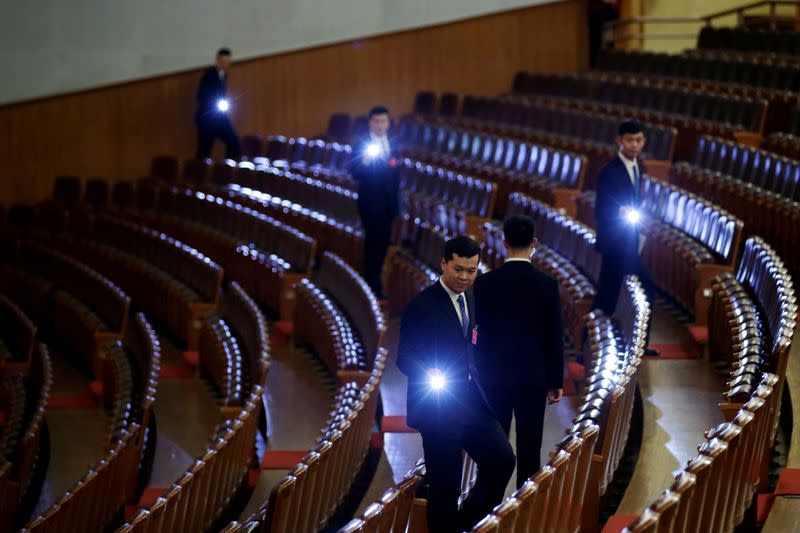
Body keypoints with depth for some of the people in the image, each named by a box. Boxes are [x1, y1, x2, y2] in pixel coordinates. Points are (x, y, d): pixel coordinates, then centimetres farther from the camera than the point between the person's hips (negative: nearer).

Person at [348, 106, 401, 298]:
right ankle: (373, 286, -1)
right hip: (370, 203, -6)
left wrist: (396, 202, 17)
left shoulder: (392, 145, 10)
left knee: (383, 243, 11)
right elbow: (355, 173, -17)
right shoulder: (361, 145, -10)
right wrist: (364, 162, -37)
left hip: (388, 204, 6)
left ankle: (374, 281, 22)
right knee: (373, 243, -6)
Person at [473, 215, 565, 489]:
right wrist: (556, 381, 5)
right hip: (533, 378, -1)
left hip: (495, 376, 1)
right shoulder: (547, 284, -7)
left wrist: (477, 377, 8)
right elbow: (555, 337, -4)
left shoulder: (485, 283, -5)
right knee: (529, 448, 3)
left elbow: (479, 333, -1)